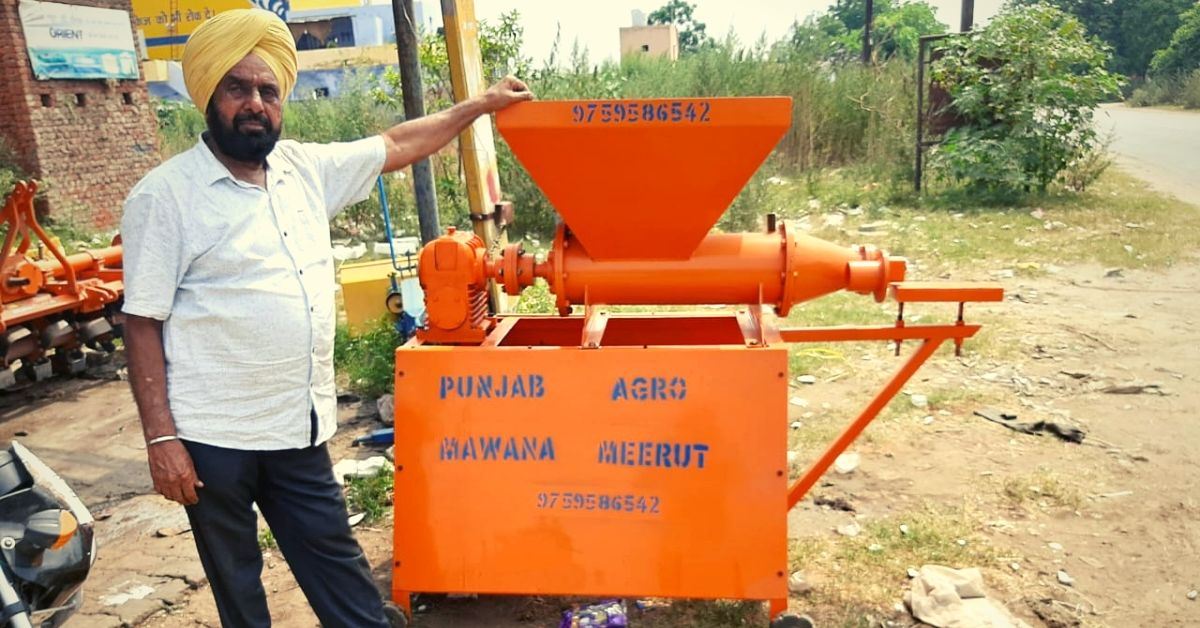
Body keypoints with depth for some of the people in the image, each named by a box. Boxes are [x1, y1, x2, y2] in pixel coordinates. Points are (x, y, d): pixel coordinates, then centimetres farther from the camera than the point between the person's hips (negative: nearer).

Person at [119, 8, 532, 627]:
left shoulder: (305, 168, 5)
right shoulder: (164, 196, -10)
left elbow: (395, 145, 16)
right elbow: (142, 324, -9)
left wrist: (480, 104, 19)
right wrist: (161, 437, -12)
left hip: (299, 426, 4)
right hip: (214, 436, -4)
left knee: (336, 561, 15)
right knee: (235, 578, 16)